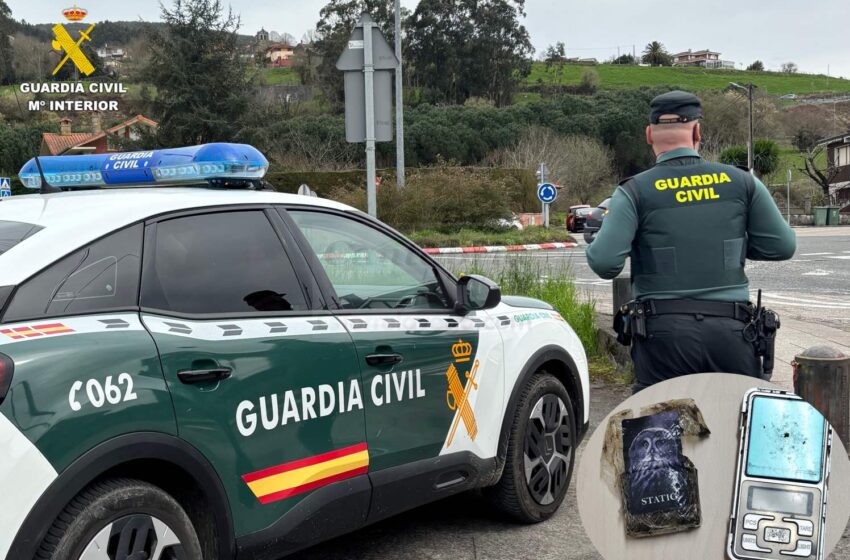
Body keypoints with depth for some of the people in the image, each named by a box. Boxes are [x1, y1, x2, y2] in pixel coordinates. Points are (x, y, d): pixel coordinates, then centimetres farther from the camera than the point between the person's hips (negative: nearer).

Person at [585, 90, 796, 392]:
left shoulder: (634, 192, -4)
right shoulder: (741, 181, 3)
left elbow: (604, 262, -13)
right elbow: (782, 246, 6)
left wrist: (596, 237, 9)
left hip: (664, 334, -2)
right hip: (732, 331, 2)